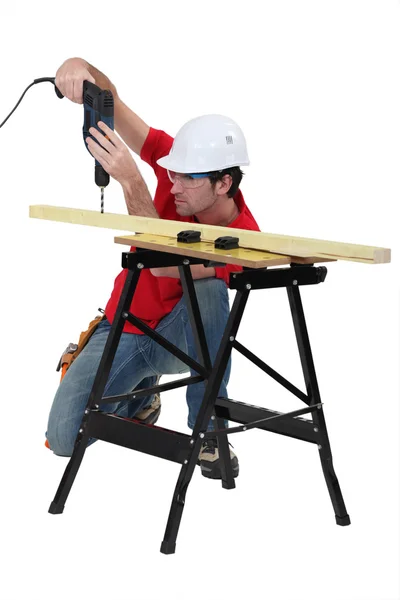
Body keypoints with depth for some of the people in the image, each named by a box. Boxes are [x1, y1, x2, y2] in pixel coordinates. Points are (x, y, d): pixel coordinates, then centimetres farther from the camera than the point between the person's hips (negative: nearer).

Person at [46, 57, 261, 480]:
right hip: (123, 329, 3)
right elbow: (109, 101, -17)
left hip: (180, 335, -3)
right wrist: (82, 68, -40)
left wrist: (131, 181, -49)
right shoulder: (179, 162, -16)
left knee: (209, 288, -38)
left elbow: (163, 264, -41)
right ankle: (139, 390, 18)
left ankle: (209, 430, -23)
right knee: (64, 439, -16)